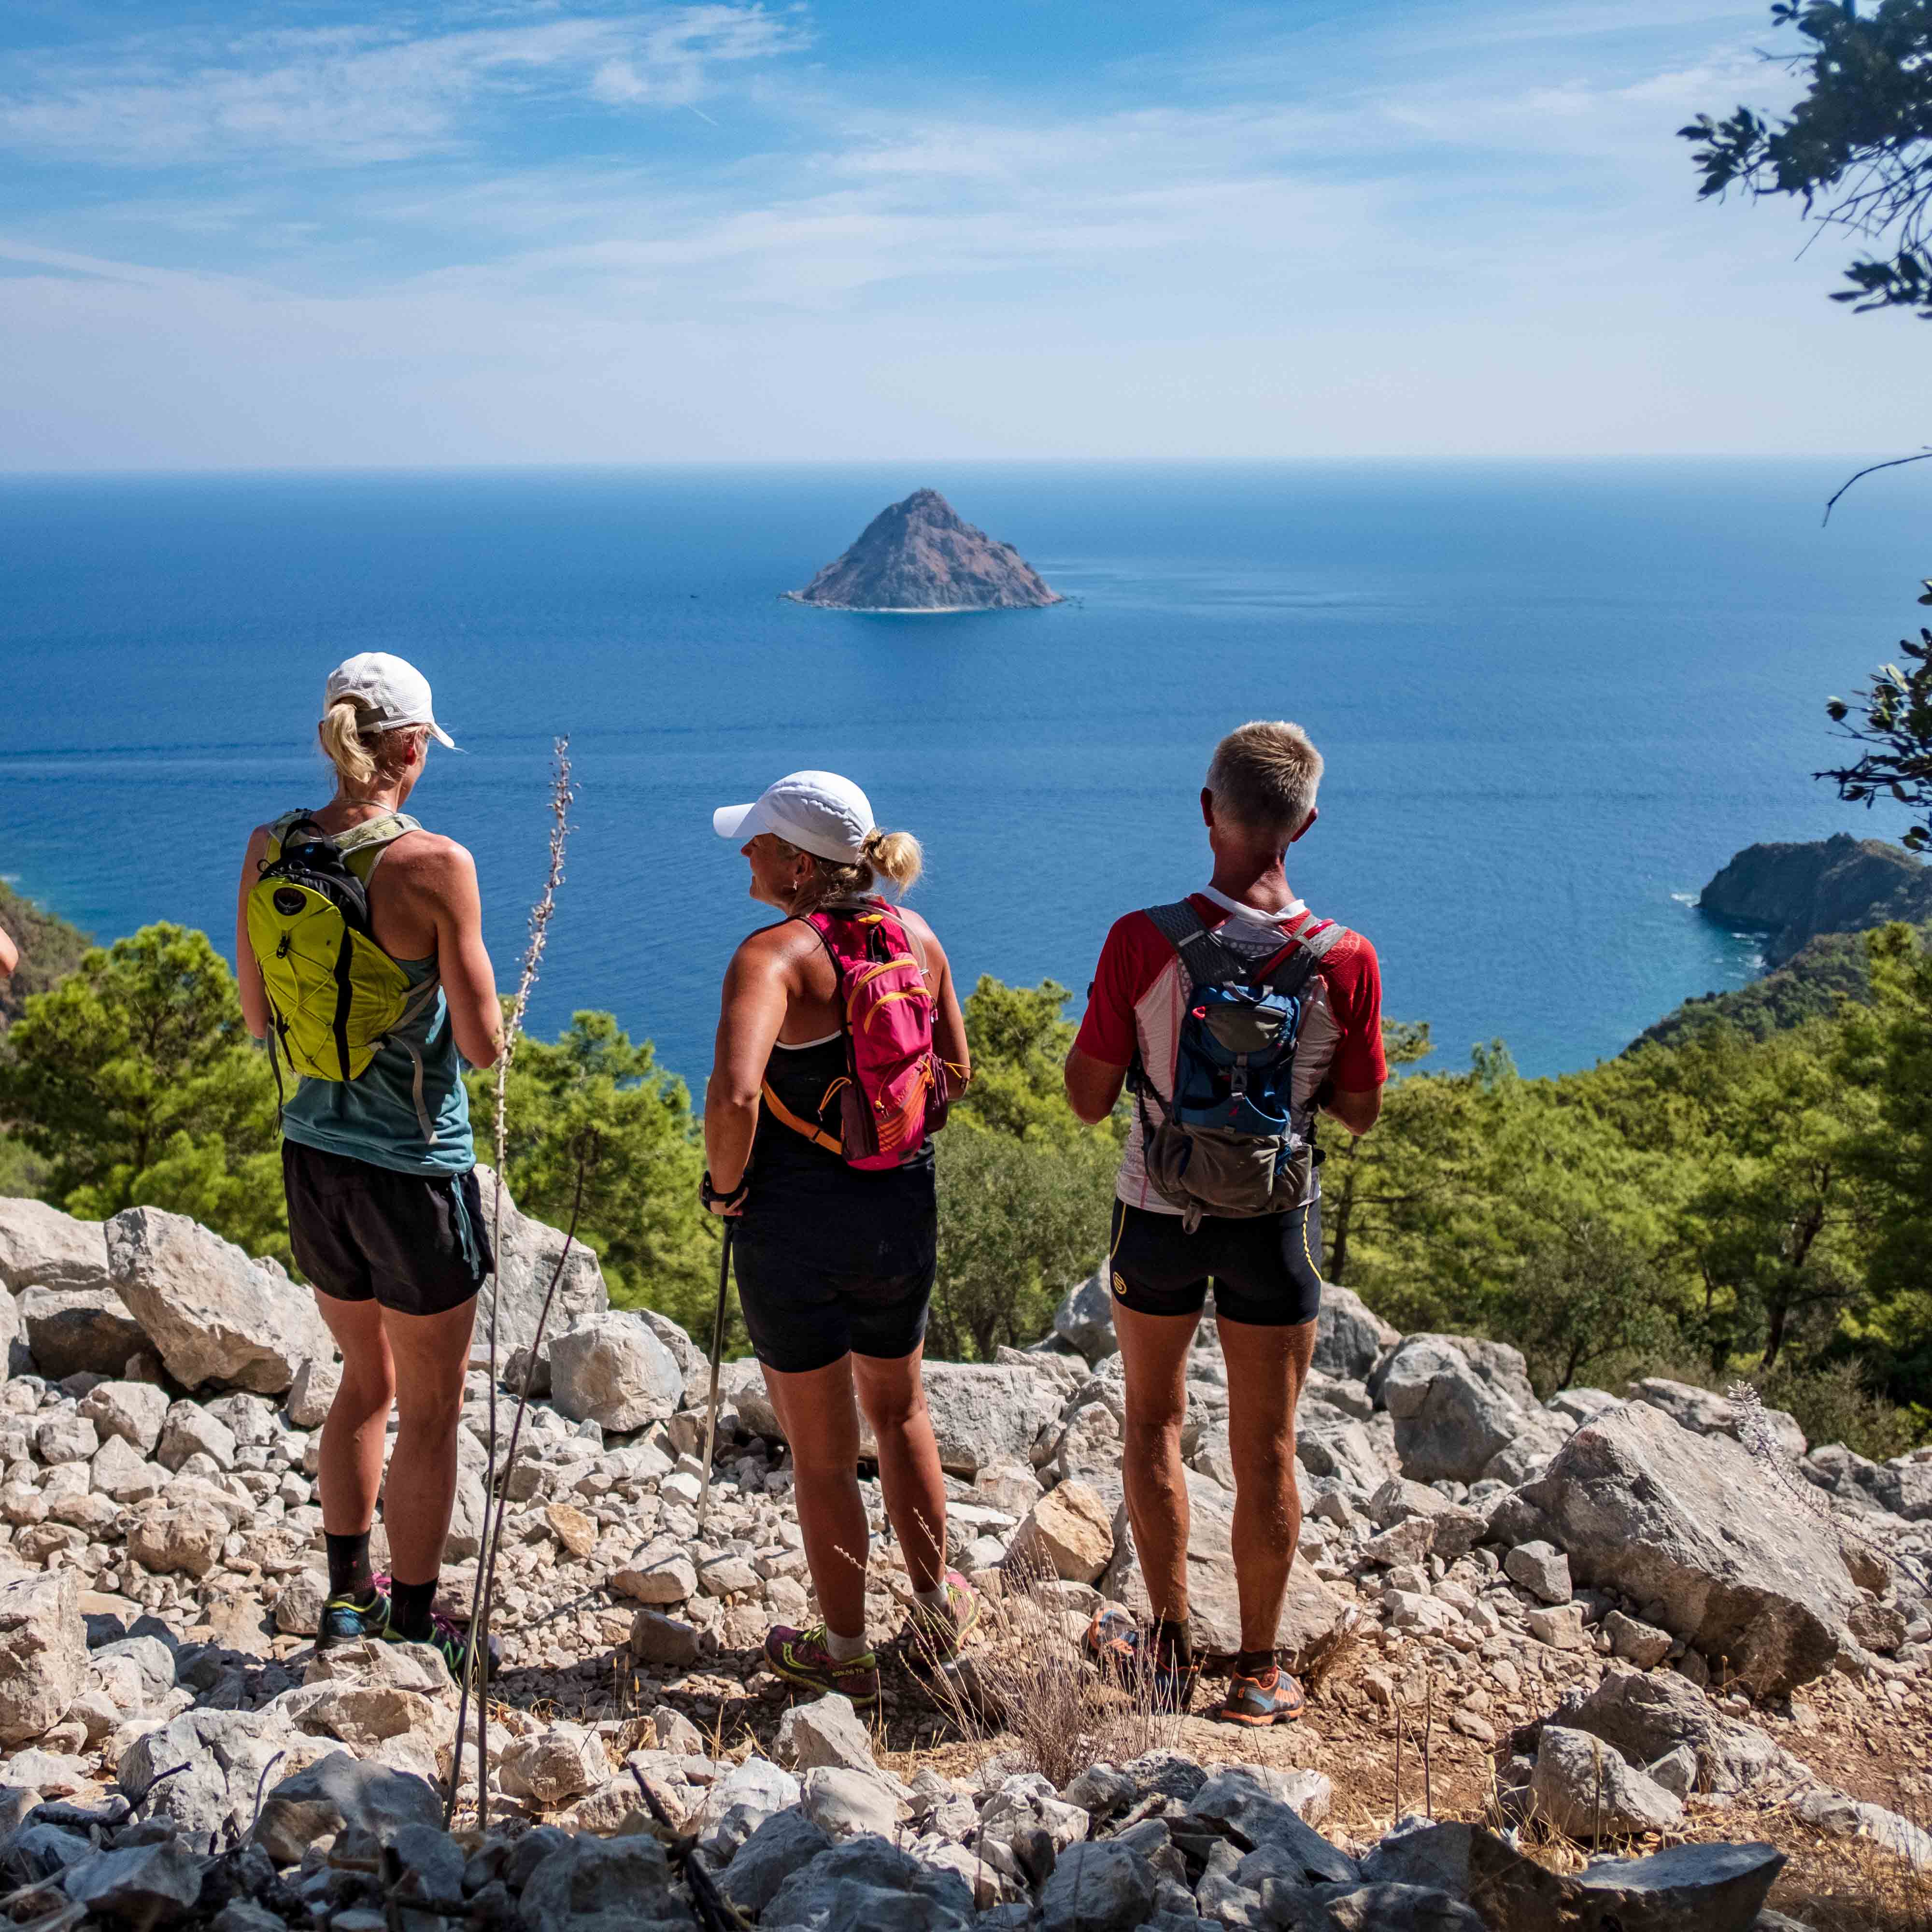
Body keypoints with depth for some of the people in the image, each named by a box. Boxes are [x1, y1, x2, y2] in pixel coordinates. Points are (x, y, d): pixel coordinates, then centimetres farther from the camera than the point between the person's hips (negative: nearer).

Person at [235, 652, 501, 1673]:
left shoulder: (268, 850, -1)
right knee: (430, 1407, 12)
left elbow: (257, 1015, 8)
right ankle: (414, 1628, 23)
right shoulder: (433, 864, -19)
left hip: (310, 1157, 6)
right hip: (415, 1171, -6)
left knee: (366, 1379, 25)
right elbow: (482, 1043, -16)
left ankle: (349, 1596, 38)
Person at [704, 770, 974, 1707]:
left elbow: (732, 1095, -34)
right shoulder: (916, 936, -1)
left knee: (821, 1448, 13)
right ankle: (937, 1612, 40)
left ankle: (845, 1654, 28)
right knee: (899, 1409, 28)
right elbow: (955, 1069, 10)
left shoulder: (774, 954, -20)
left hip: (792, 1219, -5)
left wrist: (726, 1182, -17)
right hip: (903, 1208, 6)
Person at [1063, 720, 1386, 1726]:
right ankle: (1258, 1671, 25)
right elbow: (1360, 1111, -3)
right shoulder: (1344, 961, -15)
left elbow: (1088, 1098, -11)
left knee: (1153, 1420, 21)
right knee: (1265, 1448, 13)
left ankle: (1171, 1647, 27)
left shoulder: (1143, 942, -19)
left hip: (1160, 1215, 0)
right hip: (1276, 1223, 1)